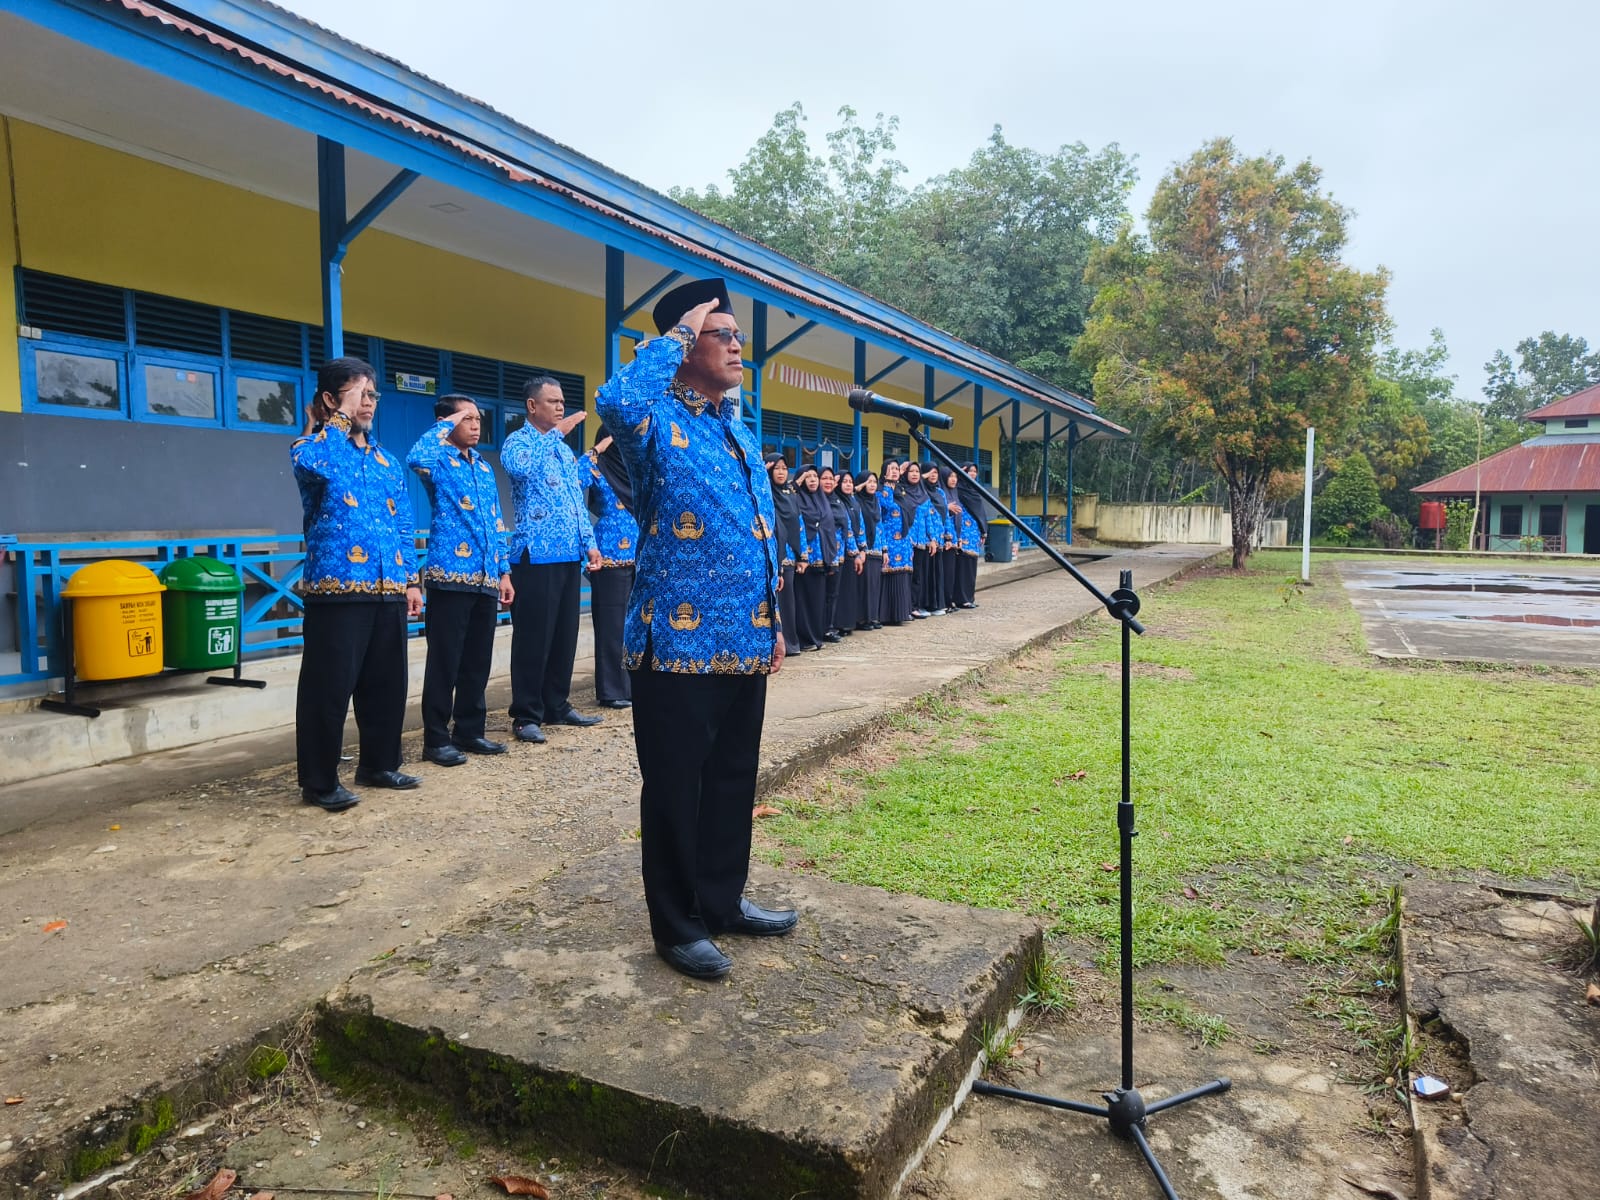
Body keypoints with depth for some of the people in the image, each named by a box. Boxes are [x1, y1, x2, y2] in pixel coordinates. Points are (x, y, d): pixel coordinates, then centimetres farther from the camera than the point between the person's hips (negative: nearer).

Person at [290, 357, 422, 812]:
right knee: (329, 687, -2)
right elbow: (315, 465, -26)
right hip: (336, 586, -6)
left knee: (387, 682, 12)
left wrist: (411, 579, 11)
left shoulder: (388, 462, 18)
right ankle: (319, 781, 9)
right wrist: (342, 416, -13)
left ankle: (379, 764, 27)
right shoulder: (311, 447, 1)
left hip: (388, 589, 6)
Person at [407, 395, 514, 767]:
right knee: (445, 661, -2)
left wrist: (504, 570, 15)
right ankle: (436, 739, 7)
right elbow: (415, 458, -29)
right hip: (450, 575, -7)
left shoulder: (485, 467, 18)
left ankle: (470, 731, 23)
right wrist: (446, 425, -14)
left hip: (486, 578, 7)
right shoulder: (439, 462, -3)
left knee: (478, 661, 12)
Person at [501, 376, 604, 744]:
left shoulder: (565, 449, 20)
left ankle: (557, 705, 21)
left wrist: (589, 542, 11)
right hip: (537, 555, -7)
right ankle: (526, 715, 3)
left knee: (565, 635, 11)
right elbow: (518, 467, -29)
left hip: (569, 554, 8)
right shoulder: (517, 441, -3)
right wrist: (555, 433, -20)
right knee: (533, 637, -4)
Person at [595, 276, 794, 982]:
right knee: (676, 787, 5)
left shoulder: (737, 428, 16)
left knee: (733, 779, 18)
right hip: (679, 644, -8)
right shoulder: (658, 420, -8)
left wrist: (773, 621, 17)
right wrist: (675, 335, -19)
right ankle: (677, 926, 21)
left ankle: (723, 900, 35)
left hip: (745, 643, 8)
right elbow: (614, 401, -35)